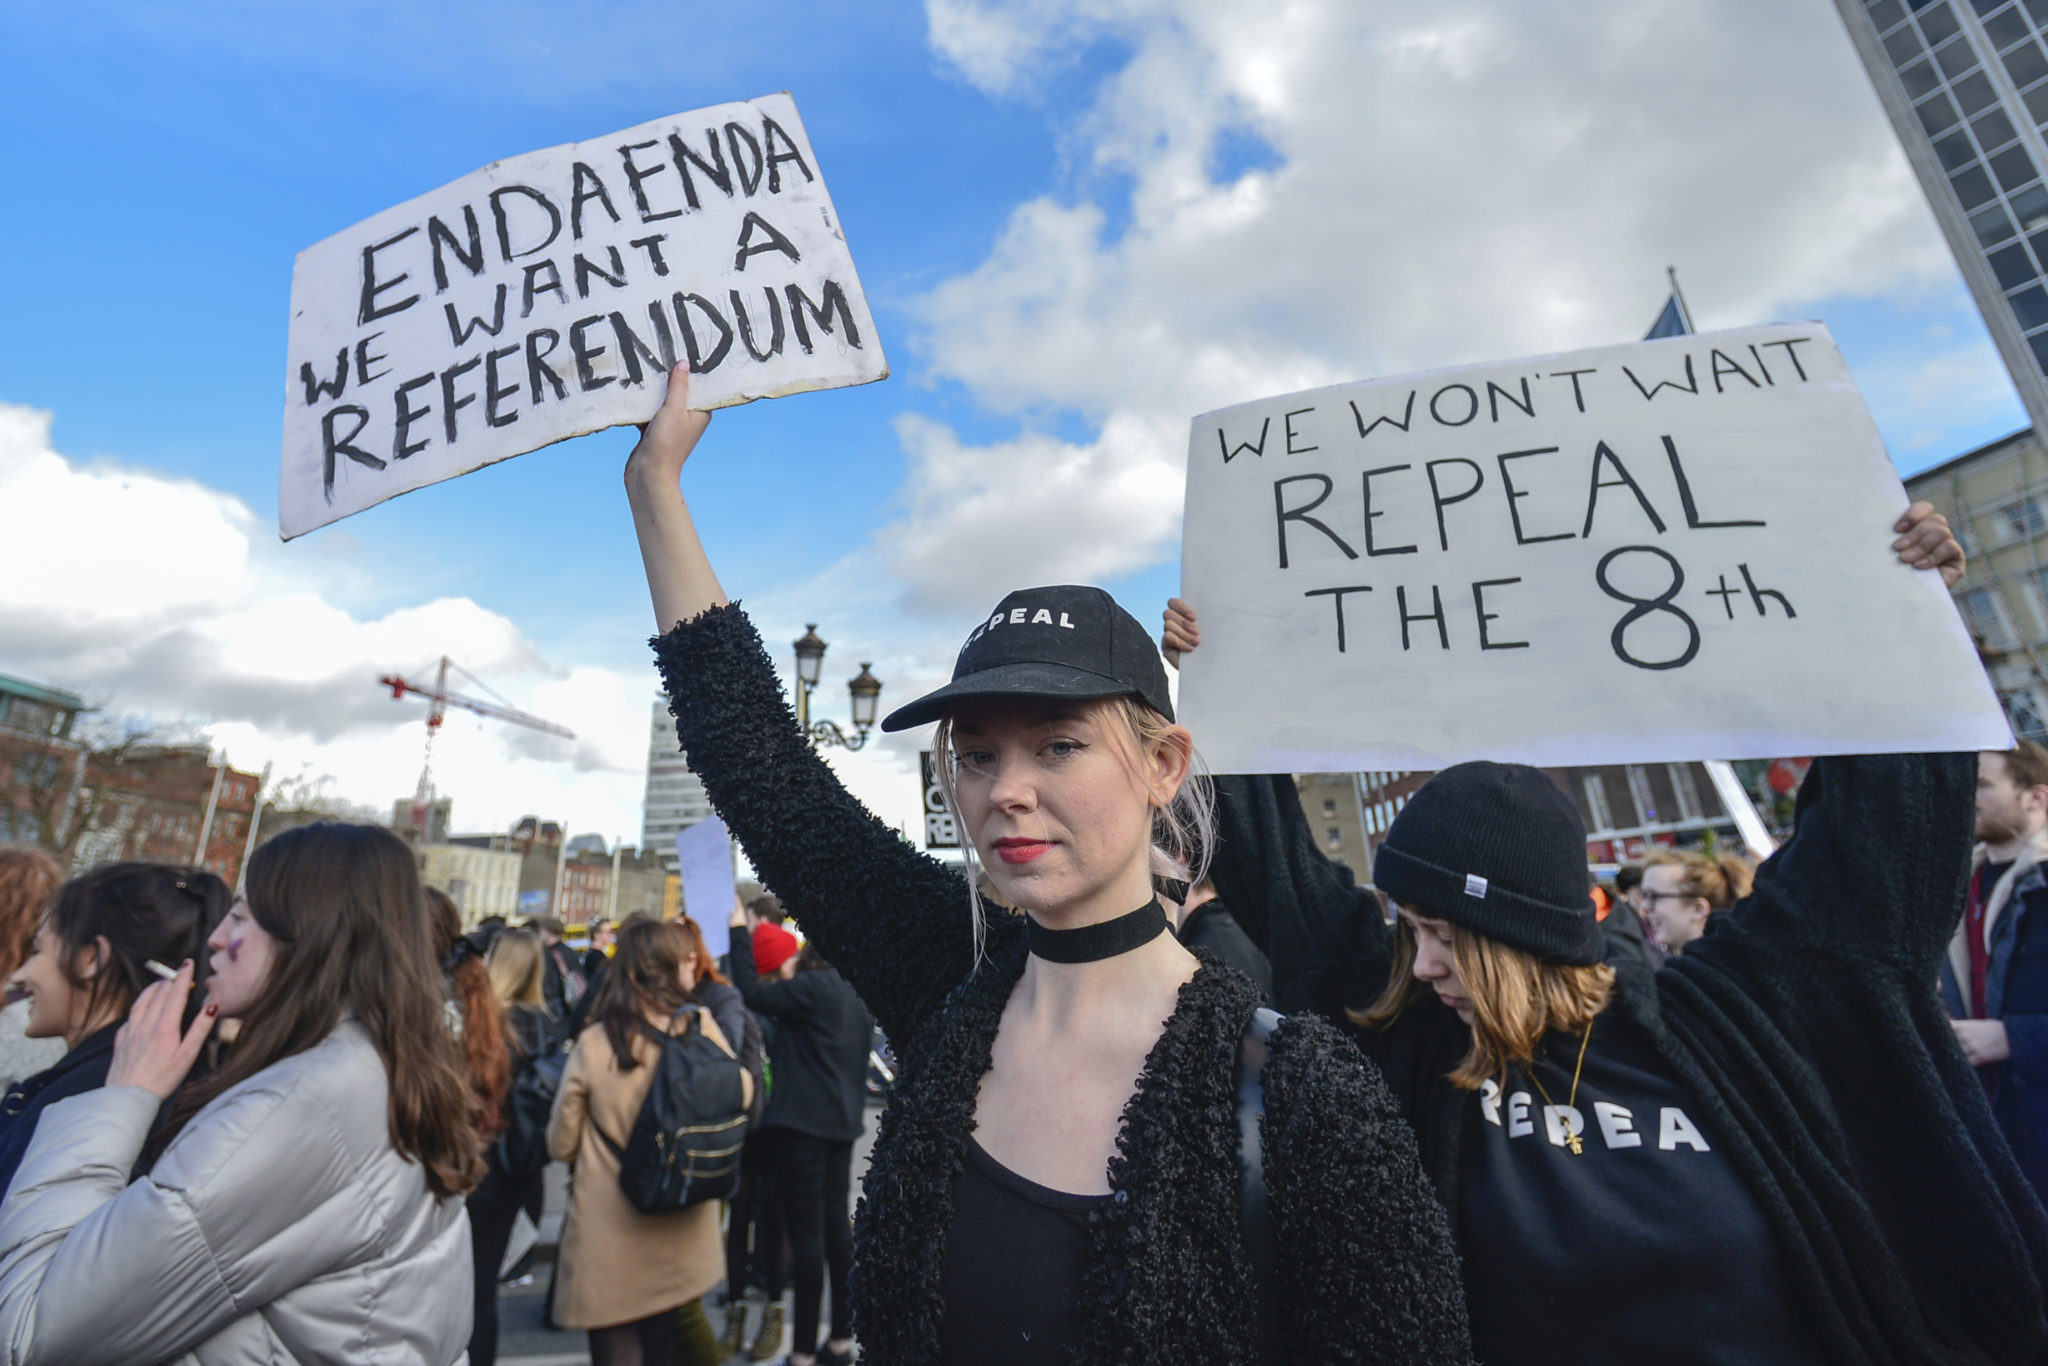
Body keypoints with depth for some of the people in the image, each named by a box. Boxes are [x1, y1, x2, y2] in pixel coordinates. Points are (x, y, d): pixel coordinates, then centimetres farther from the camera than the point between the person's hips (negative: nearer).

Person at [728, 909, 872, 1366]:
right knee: (837, 1224, 15)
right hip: (843, 1123, 8)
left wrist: (739, 932, -7)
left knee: (806, 1230, -1)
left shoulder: (810, 986, -13)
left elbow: (753, 994, -13)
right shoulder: (854, 996, 12)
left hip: (802, 1122, -8)